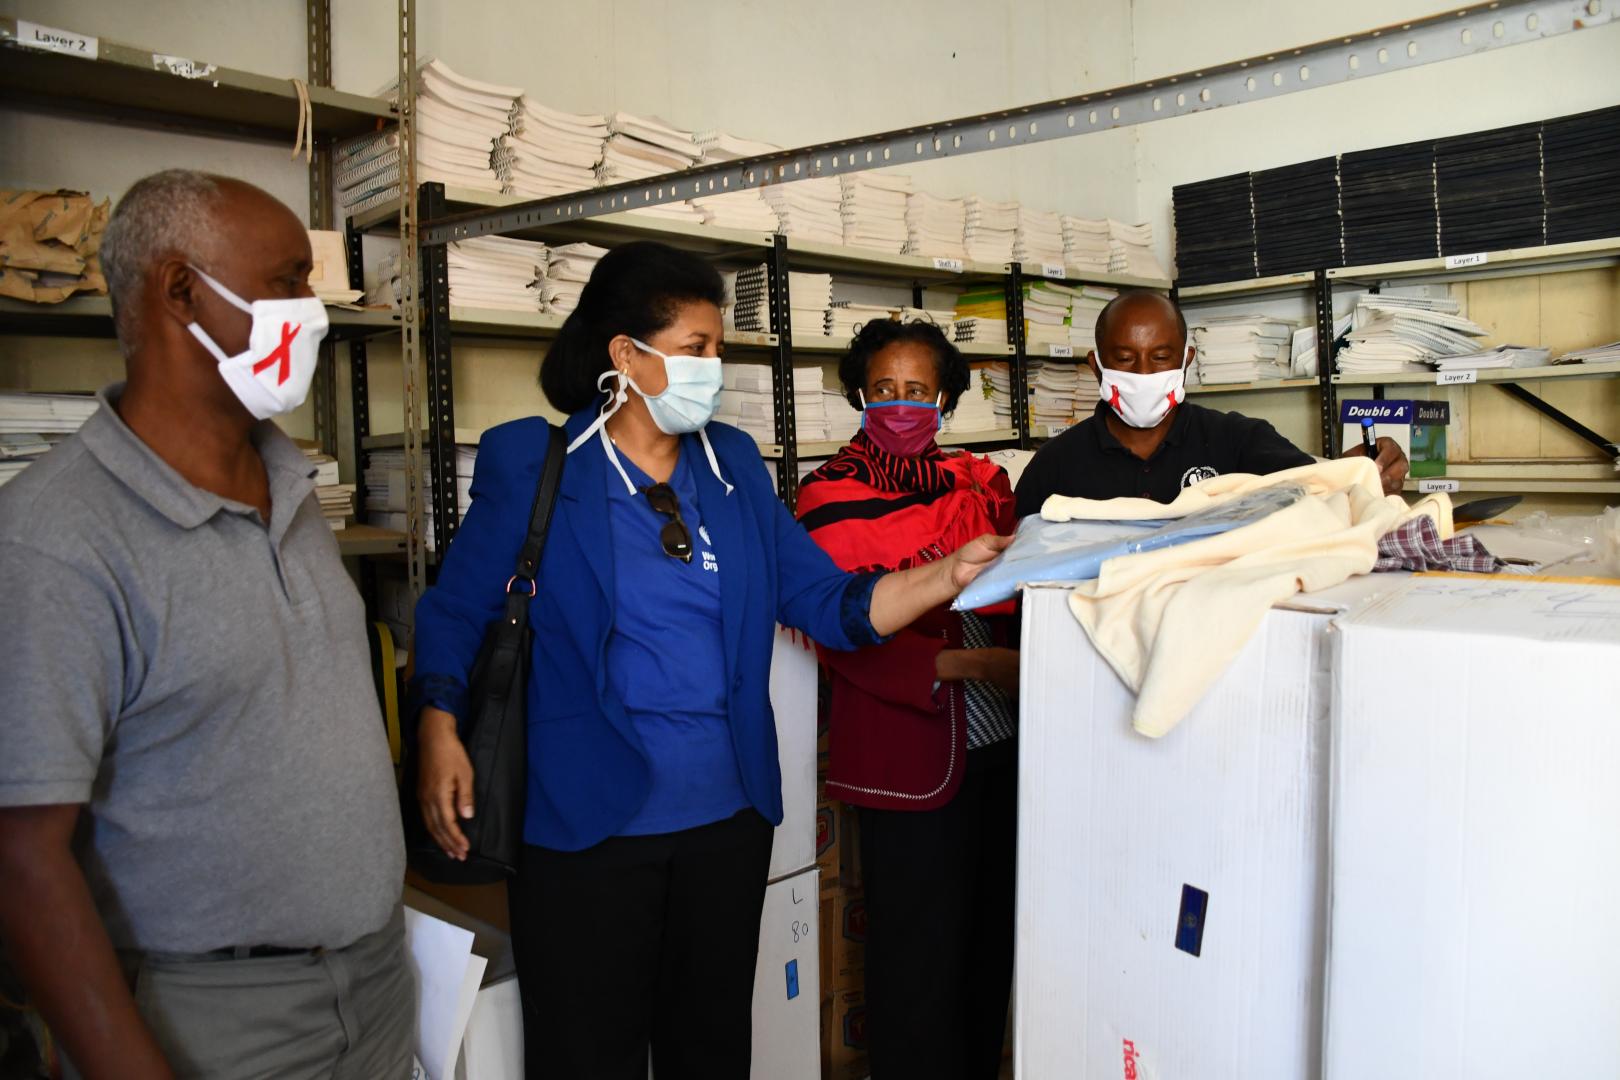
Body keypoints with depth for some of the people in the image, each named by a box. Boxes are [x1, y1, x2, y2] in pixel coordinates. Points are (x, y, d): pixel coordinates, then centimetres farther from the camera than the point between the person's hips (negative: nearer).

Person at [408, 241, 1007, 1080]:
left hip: (728, 815, 4)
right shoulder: (532, 464, -5)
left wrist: (954, 572, -9)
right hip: (586, 820, -4)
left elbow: (830, 602, 2)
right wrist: (439, 732, -14)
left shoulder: (734, 463, 6)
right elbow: (456, 610, 0)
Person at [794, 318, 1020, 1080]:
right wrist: (955, 664, -22)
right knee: (920, 962, 5)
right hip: (911, 754, -5)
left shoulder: (978, 481, 9)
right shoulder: (830, 499, -5)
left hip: (1000, 743, 5)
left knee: (993, 939, 16)